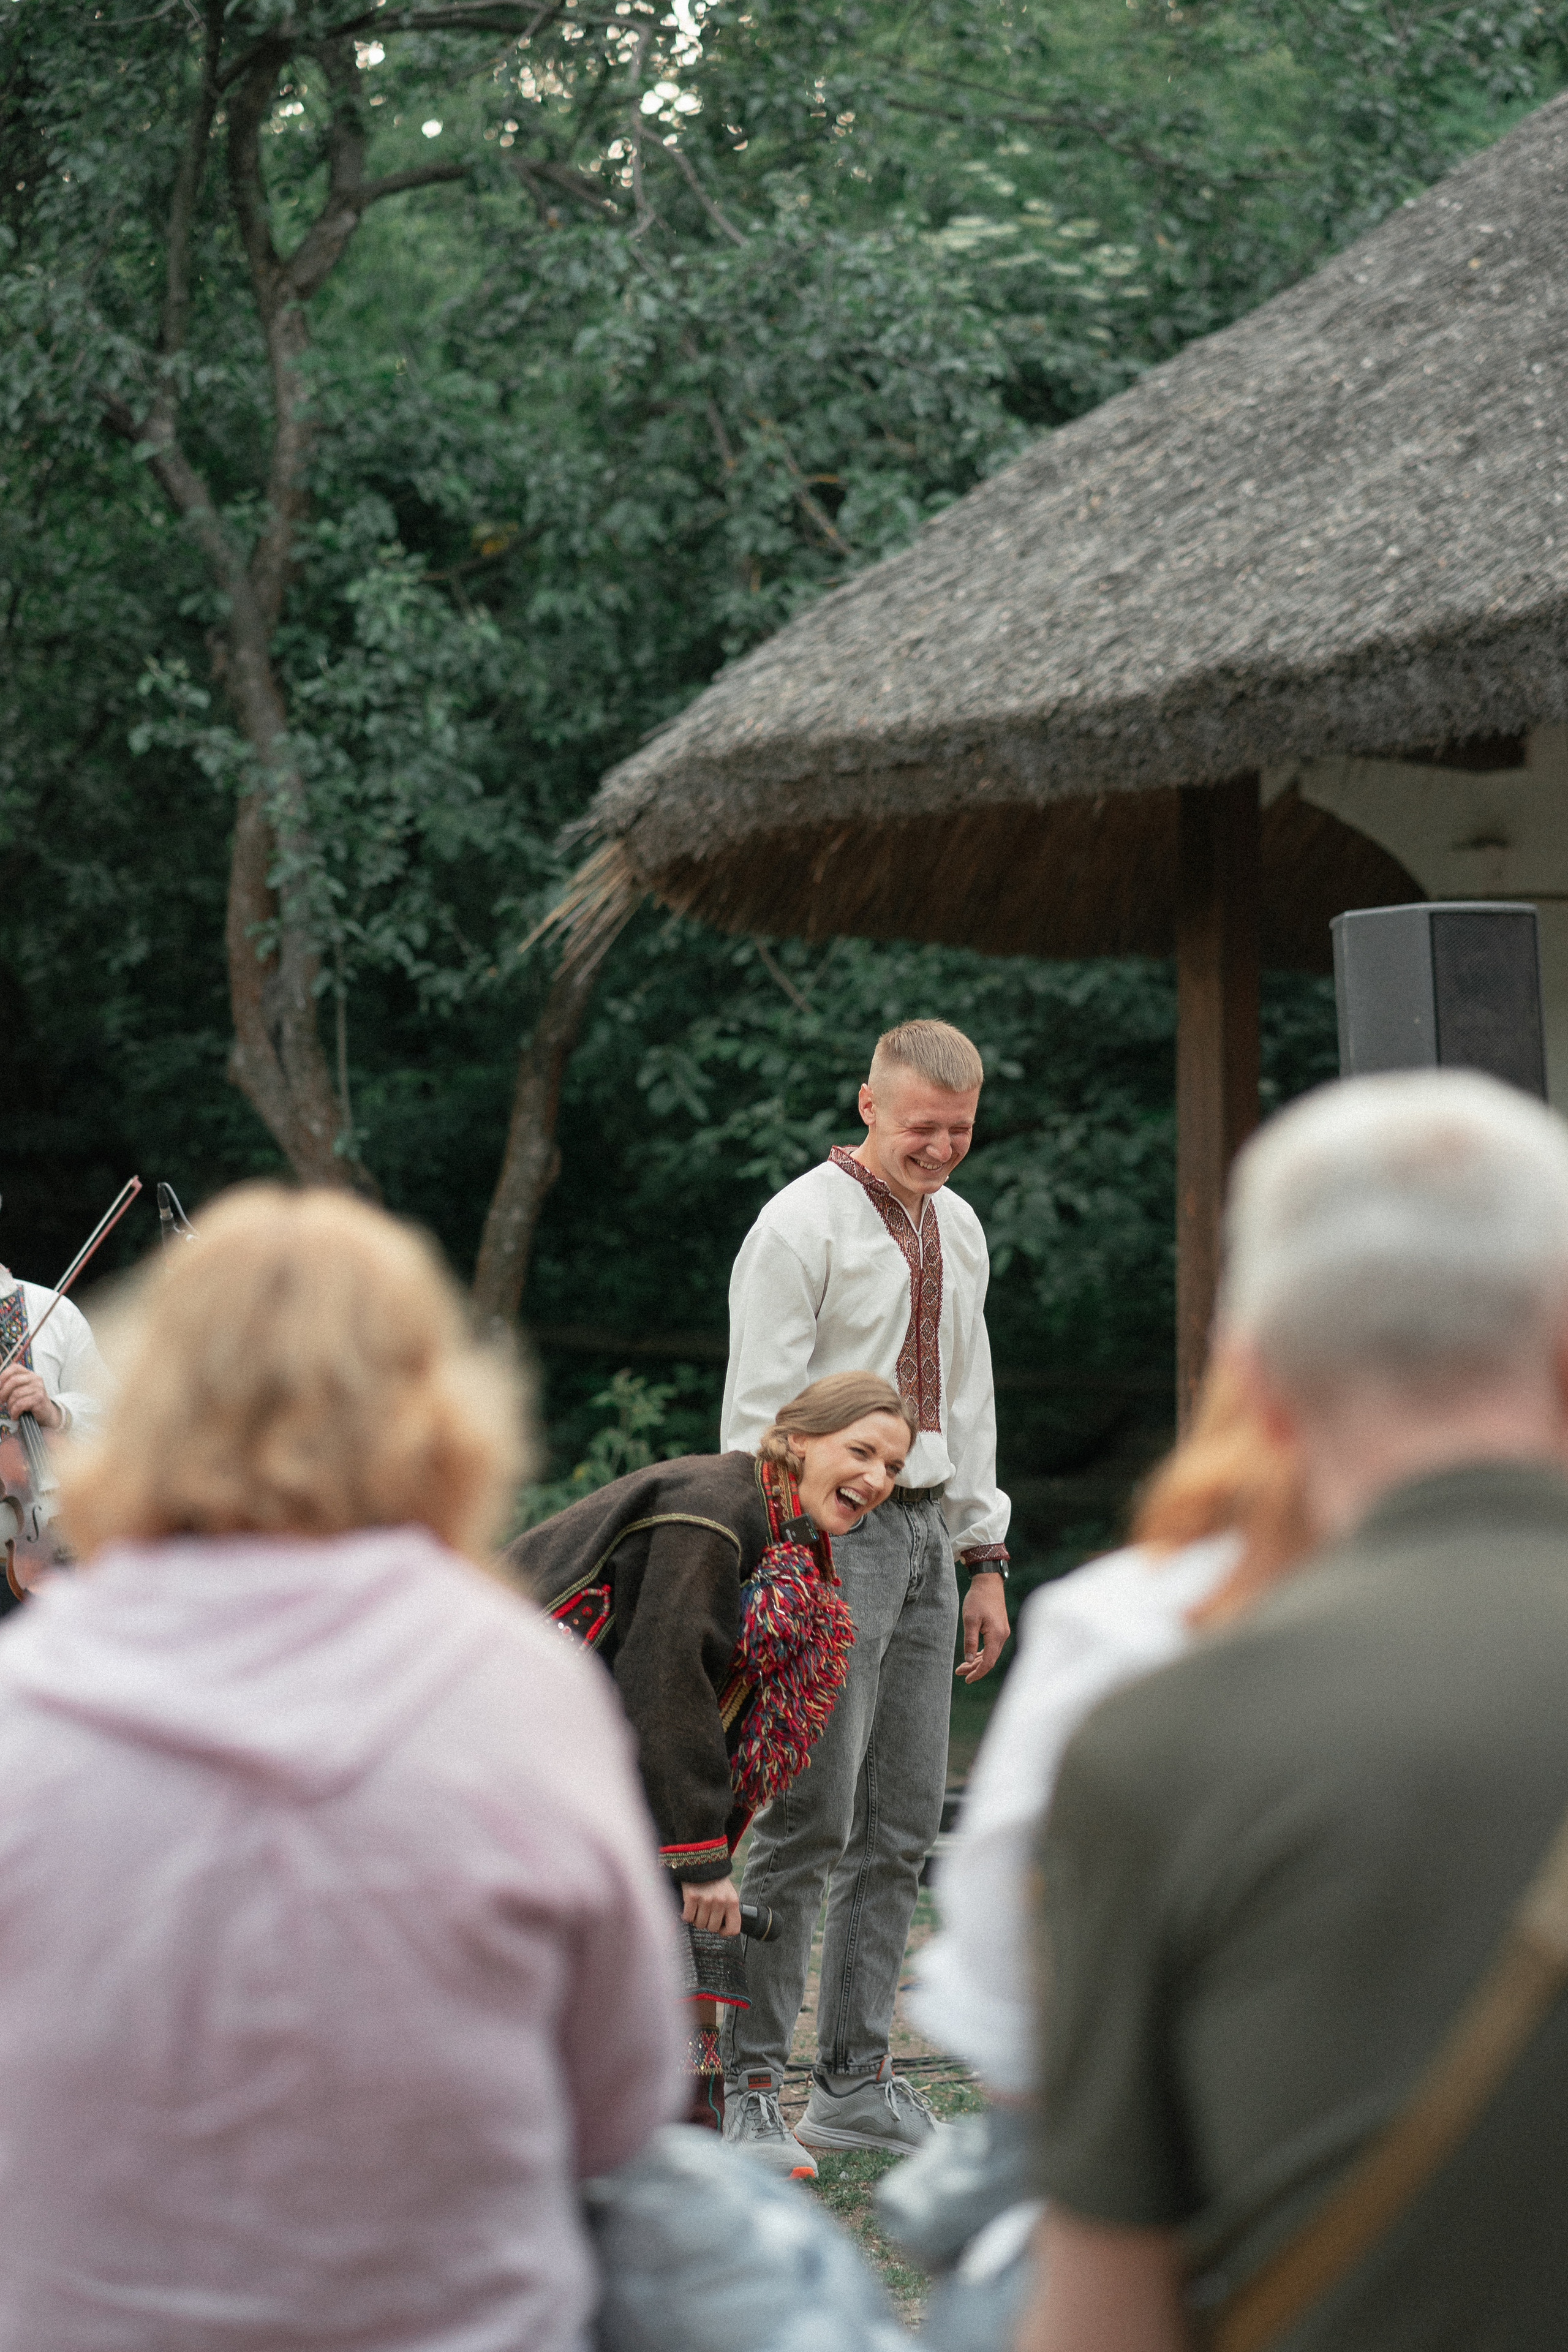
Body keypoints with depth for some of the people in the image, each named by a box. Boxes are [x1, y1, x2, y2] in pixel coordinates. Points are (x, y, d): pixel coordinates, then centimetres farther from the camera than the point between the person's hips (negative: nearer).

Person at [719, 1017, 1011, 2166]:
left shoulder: (959, 1228, 16)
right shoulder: (801, 1227, -8)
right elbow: (758, 1419, -11)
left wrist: (986, 1559, 16)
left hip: (930, 1533, 8)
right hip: (832, 1533, -8)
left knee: (904, 1825, 7)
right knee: (811, 1822, -10)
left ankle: (857, 2083, 13)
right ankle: (747, 2083, -4)